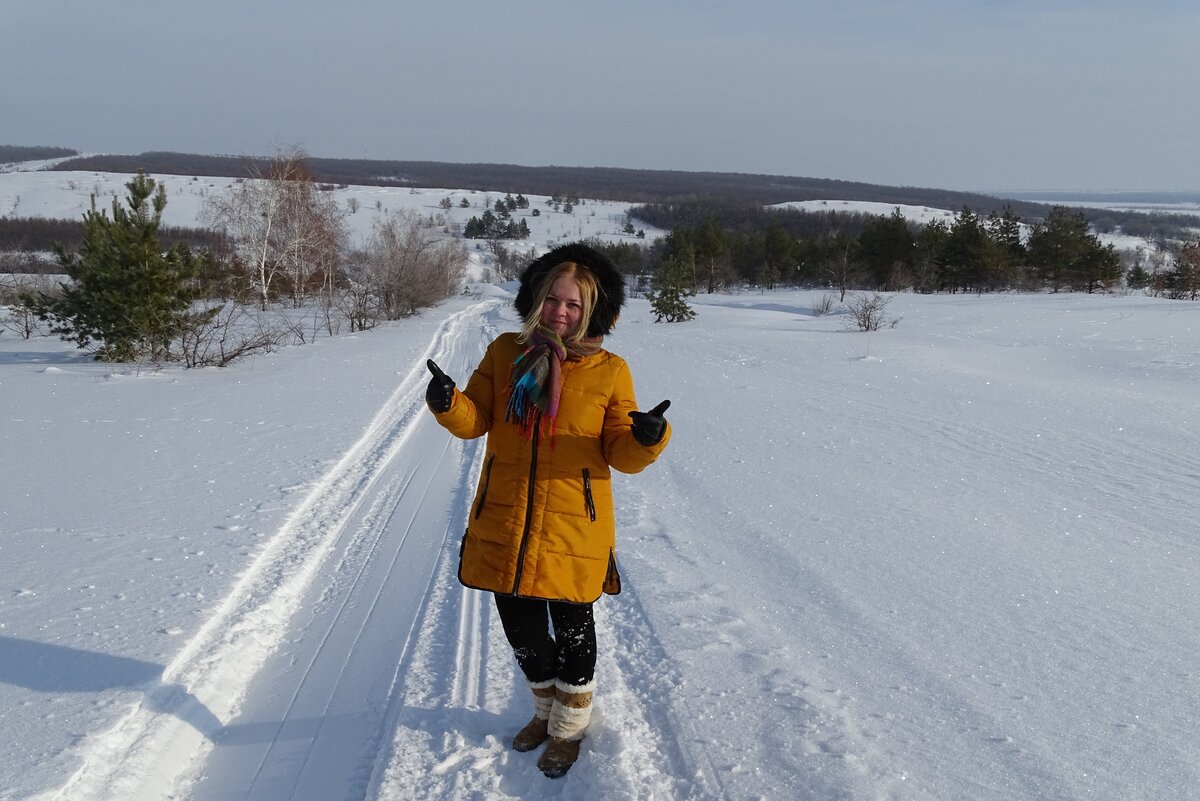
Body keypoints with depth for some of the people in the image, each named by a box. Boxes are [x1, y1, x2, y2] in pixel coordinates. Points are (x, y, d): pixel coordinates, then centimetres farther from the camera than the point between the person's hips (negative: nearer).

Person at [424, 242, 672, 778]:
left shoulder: (609, 371, -5)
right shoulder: (505, 353, 2)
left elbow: (621, 454, -5)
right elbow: (474, 420, 2)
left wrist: (647, 438, -27)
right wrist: (447, 403, -19)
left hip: (572, 528, -3)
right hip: (504, 524, 3)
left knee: (571, 631, 12)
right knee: (522, 631, 17)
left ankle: (569, 725, 38)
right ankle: (547, 708, 45)